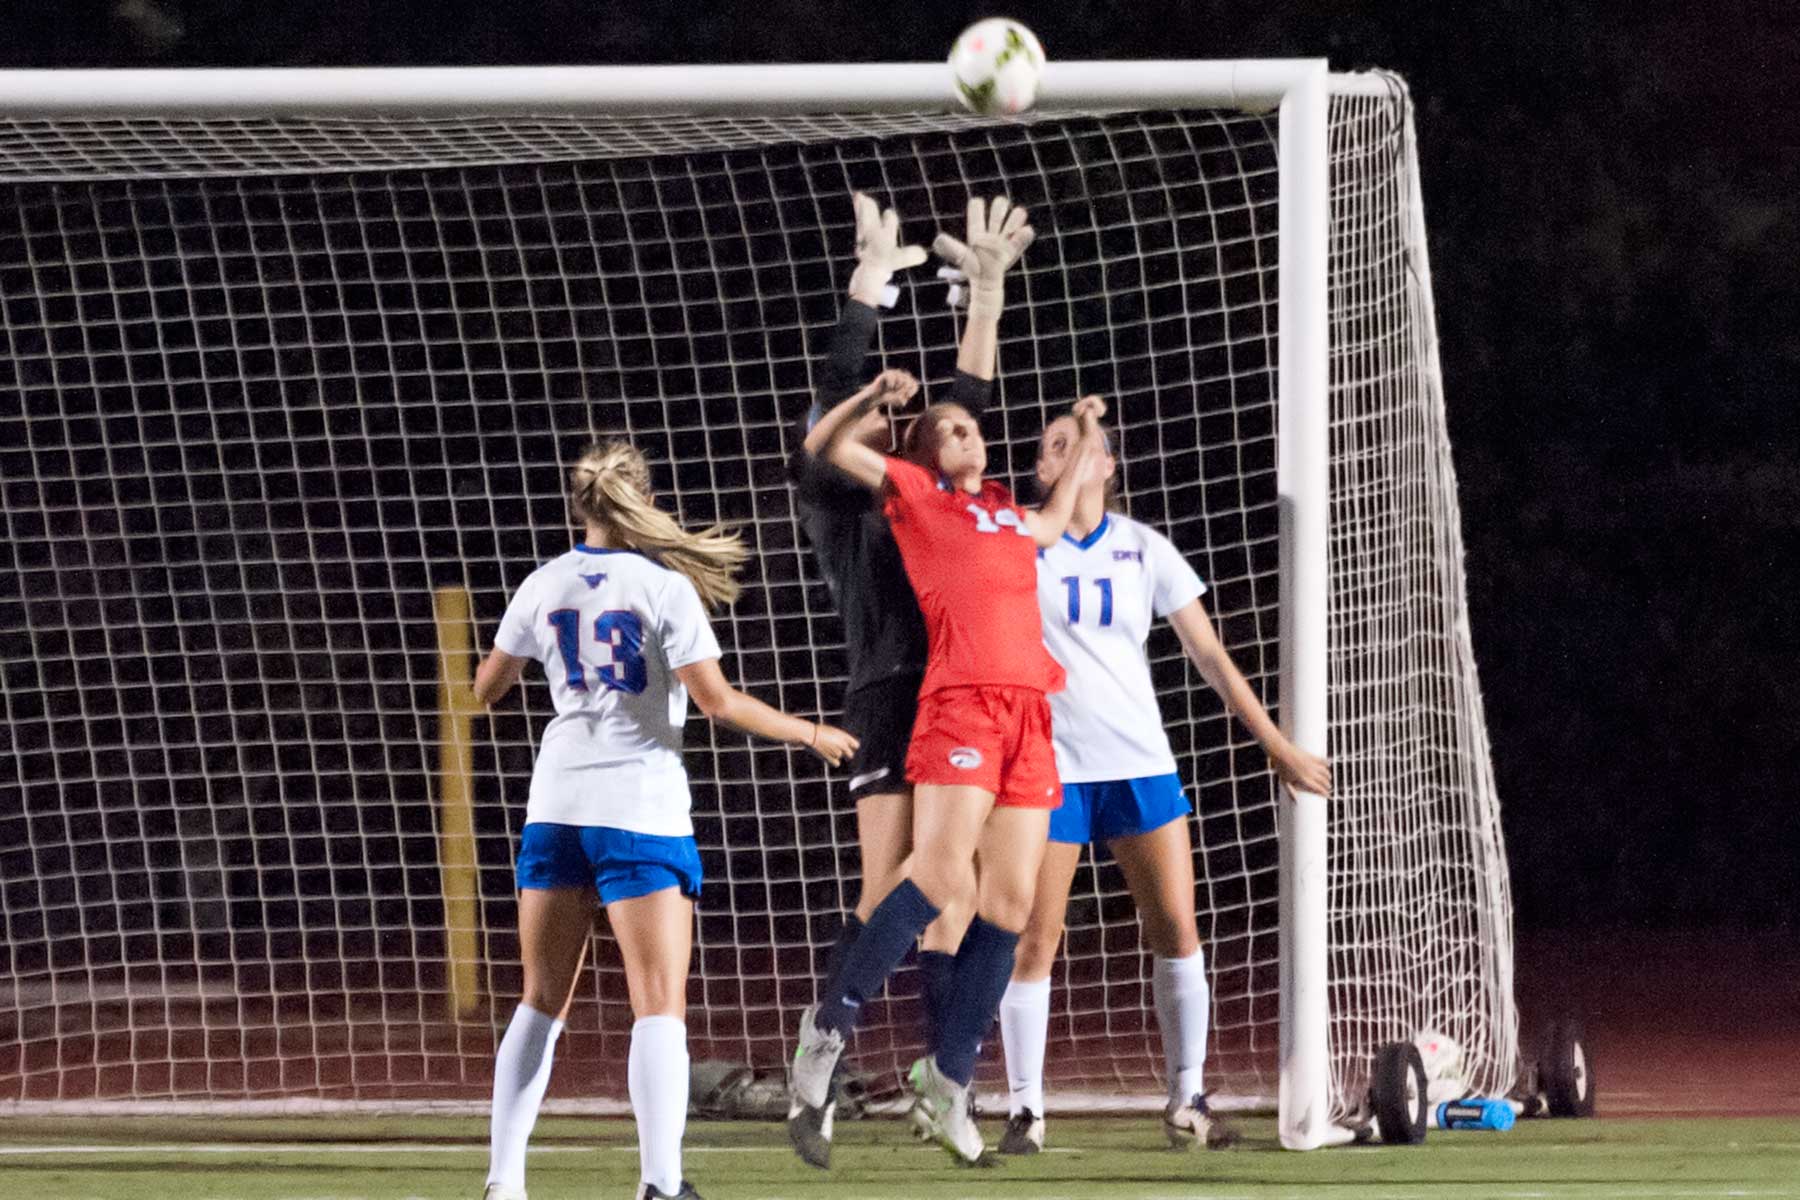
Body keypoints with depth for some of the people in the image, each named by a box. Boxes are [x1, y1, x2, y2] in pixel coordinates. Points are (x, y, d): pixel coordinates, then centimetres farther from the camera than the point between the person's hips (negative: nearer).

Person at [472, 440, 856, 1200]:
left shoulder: (545, 587, 5)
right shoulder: (665, 586, -7)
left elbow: (486, 688, 15)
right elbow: (716, 700, -11)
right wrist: (811, 736, 0)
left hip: (557, 808, 4)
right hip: (641, 809, -4)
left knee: (541, 1003, 12)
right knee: (659, 1007, -4)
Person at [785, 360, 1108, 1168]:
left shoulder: (1007, 512, 28)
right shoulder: (914, 492, 11)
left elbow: (1054, 522, 50)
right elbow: (827, 445, 10)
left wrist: (1086, 441, 48)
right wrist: (873, 399, -3)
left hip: (1029, 709, 7)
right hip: (959, 700, -7)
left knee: (1010, 901, 0)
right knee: (942, 876, -22)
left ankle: (949, 1079, 6)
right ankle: (832, 1025, -12)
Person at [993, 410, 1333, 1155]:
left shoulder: (1144, 550, 4)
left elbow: (1210, 655, 6)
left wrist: (1275, 743, 5)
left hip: (1139, 762, 2)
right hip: (1049, 765, -2)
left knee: (1176, 931, -4)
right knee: (1033, 939, -5)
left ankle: (1187, 1101, 5)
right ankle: (1025, 1108, 2)